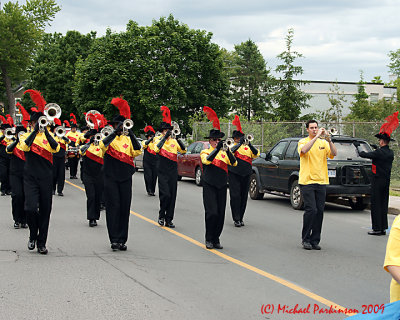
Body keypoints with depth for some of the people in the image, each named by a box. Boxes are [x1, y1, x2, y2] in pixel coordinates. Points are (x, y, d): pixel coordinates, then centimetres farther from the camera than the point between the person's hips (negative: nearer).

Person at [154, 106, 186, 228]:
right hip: (163, 172, -4)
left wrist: (178, 139, -12)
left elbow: (183, 150, 1)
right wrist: (164, 137, -23)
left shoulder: (174, 141, 9)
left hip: (173, 172, 4)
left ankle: (169, 220, 10)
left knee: (172, 196, 4)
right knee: (165, 194, -14)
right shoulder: (158, 140, -2)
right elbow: (157, 149, -22)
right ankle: (161, 216, 8)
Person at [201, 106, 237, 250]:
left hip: (222, 187, 4)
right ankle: (209, 239, -1)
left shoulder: (224, 153, 13)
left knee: (221, 214, 2)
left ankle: (216, 239, 13)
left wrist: (228, 150, -17)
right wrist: (217, 149, -27)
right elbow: (207, 160, -19)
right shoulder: (205, 152, 4)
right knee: (212, 213, -12)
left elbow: (234, 163, -3)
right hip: (209, 186, -4)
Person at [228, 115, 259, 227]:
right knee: (235, 196, -8)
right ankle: (236, 219, -6)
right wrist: (240, 143, -28)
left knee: (244, 197, 7)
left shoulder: (247, 147, 12)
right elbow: (231, 151, -19)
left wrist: (250, 145, -17)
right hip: (234, 174, -3)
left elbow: (256, 154, -2)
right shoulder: (232, 146, 4)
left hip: (246, 175, 4)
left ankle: (241, 218, 16)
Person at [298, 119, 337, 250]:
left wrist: (329, 140, -18)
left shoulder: (323, 143, 11)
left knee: (319, 211, 3)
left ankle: (315, 240, 11)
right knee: (311, 209, -12)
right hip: (307, 181, -4)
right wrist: (316, 137, -24)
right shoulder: (303, 142, 1)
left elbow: (334, 154, -5)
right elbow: (304, 150, -22)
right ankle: (305, 239, 0)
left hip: (321, 182, 4)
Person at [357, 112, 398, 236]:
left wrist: (358, 147, 8)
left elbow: (363, 155, -9)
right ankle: (383, 228, 15)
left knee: (376, 204, -2)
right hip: (386, 181, 8)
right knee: (383, 204, 12)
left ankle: (377, 228, -2)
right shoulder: (390, 153, 6)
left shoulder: (379, 152, -17)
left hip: (378, 181, -8)